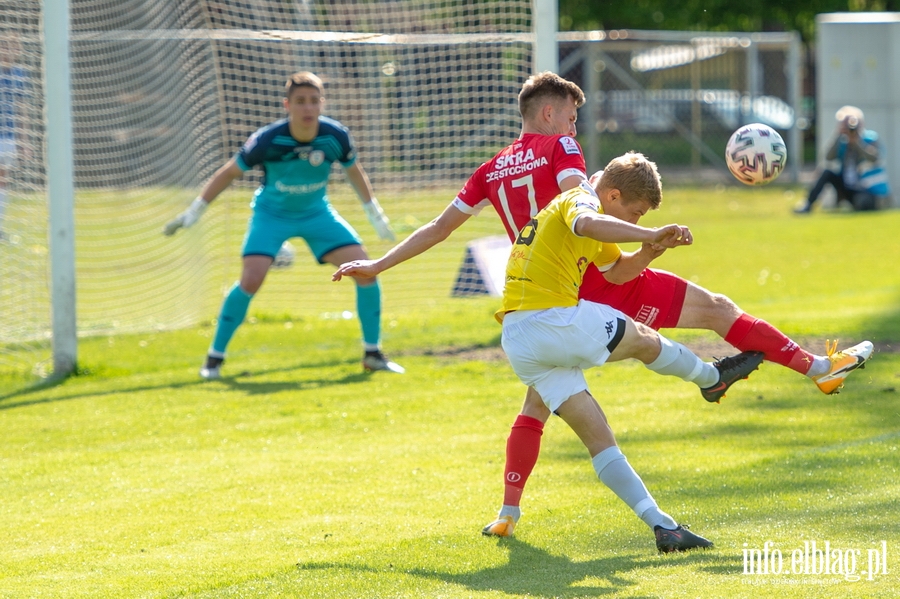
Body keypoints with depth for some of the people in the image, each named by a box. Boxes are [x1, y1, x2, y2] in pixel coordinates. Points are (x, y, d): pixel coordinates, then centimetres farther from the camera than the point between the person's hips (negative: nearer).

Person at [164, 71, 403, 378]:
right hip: (272, 212, -3)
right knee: (252, 278, -23)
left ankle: (373, 353, 7)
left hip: (317, 212, 3)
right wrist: (194, 211, -9)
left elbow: (353, 170, 3)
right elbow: (230, 172, -12)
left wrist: (374, 212, 11)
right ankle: (215, 357, -6)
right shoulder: (268, 140, -27)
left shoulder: (336, 136, -19)